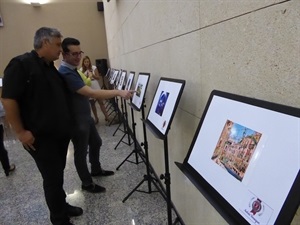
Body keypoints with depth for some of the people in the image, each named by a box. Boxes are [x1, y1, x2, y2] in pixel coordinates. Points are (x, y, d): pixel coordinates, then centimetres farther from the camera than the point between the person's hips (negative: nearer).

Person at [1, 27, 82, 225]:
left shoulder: (52, 68, 13)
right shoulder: (21, 64, -13)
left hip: (61, 133, 8)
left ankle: (62, 205, 37)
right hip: (41, 137, -7)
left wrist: (67, 125, 17)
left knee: (58, 174, 19)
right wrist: (20, 132, -17)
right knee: (53, 178, 2)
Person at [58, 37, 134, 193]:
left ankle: (96, 170, 43)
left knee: (96, 143, 22)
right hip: (77, 121, -10)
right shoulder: (65, 73, -27)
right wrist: (118, 92, -40)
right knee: (81, 152, 6)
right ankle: (87, 183, 23)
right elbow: (91, 93, -36)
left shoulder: (71, 70, 7)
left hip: (86, 116, 10)